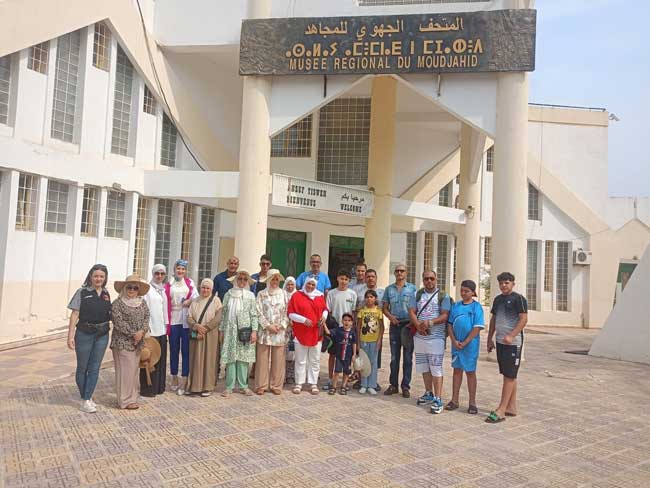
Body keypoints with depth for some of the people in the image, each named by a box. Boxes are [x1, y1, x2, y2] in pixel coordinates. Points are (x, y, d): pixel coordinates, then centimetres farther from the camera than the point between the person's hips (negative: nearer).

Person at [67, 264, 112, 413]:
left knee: (94, 368, 7)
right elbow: (75, 314, -7)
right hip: (84, 334, -3)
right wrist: (70, 336, -11)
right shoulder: (82, 292, -5)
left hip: (102, 335, 3)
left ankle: (88, 399, 16)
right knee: (82, 367, 9)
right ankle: (84, 398, 23)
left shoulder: (106, 294, 6)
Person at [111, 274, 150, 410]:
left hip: (137, 342, 6)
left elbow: (146, 318, 5)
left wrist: (142, 331, -14)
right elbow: (118, 322, -13)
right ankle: (125, 400, 5)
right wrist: (133, 334, -15)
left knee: (134, 369, 11)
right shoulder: (118, 303, -7)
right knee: (125, 370, -3)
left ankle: (132, 397, 21)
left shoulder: (142, 302, 10)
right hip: (122, 342, -6)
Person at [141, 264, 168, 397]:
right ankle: (147, 389, 8)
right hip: (150, 330, -7)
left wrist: (166, 326, 13)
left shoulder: (163, 290, 14)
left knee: (160, 359, 11)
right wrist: (146, 328, -16)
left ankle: (159, 387, 20)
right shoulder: (147, 289, -7)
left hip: (161, 330, 7)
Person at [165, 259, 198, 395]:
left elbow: (196, 297, 4)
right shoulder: (169, 285, 8)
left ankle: (184, 381, 2)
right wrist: (166, 321, -3)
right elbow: (166, 303, 4)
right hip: (173, 320, 1)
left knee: (186, 350, -1)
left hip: (186, 320, -1)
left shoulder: (190, 282, 9)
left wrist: (190, 301, -16)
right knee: (174, 350, 9)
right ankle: (174, 378, 22)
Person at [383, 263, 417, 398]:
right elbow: (385, 308, 11)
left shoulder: (412, 288, 1)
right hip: (394, 325, 2)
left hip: (408, 325, -2)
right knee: (394, 357, 8)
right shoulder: (389, 289, 9)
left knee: (408, 358, 3)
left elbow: (417, 308, 0)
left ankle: (406, 386, 12)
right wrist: (390, 316, -9)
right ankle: (393, 385, 17)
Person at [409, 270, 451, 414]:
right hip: (419, 337, 5)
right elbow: (412, 312, 3)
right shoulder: (418, 294, 10)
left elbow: (445, 315, -10)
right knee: (424, 367, 14)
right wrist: (418, 325, -14)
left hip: (436, 338, -5)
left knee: (436, 369, -5)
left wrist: (430, 322, -25)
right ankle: (429, 394, 29)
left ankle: (438, 399, 0)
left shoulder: (443, 296, -2)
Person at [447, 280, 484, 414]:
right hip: (456, 344, 4)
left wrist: (464, 343, -14)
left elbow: (477, 328, -12)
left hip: (470, 344, -4)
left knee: (470, 372, 5)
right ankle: (454, 400, 21)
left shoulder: (476, 307, -7)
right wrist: (454, 341, -7)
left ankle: (472, 403, 16)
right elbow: (449, 324, 6)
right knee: (457, 370, 12)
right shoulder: (455, 306, 5)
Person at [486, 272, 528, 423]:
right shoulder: (497, 299, 14)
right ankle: (512, 407, 20)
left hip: (513, 342, -7)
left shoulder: (518, 299, -8)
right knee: (509, 375, 12)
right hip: (500, 341, 7)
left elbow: (524, 319, -14)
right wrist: (490, 339, 15)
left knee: (509, 376, -4)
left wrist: (511, 336, -22)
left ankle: (501, 410, -5)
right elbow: (493, 320, 19)